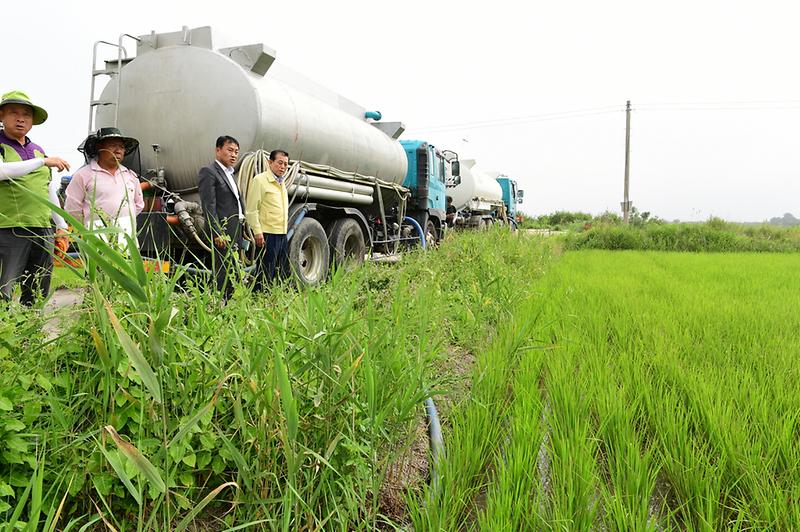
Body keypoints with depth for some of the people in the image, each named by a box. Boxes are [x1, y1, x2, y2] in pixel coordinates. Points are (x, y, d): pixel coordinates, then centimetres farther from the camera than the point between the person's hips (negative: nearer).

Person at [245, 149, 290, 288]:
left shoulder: (281, 183, 19)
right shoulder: (259, 180, -7)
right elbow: (252, 209, -12)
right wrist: (257, 232, -18)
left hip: (282, 234, 8)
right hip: (267, 235, -8)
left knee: (279, 273, 13)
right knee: (265, 276, -6)